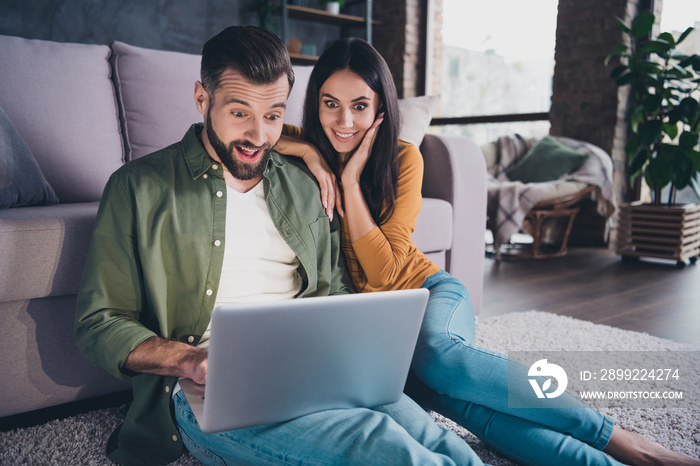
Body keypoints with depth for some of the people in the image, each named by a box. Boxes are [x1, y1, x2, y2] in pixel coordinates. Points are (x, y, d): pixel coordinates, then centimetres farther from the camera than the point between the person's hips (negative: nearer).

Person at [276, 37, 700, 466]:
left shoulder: (403, 159, -6)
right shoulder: (299, 149, -1)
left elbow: (383, 270, -12)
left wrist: (351, 179, -19)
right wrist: (308, 151, -19)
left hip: (430, 290, 0)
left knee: (437, 353, -39)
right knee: (457, 399, -34)